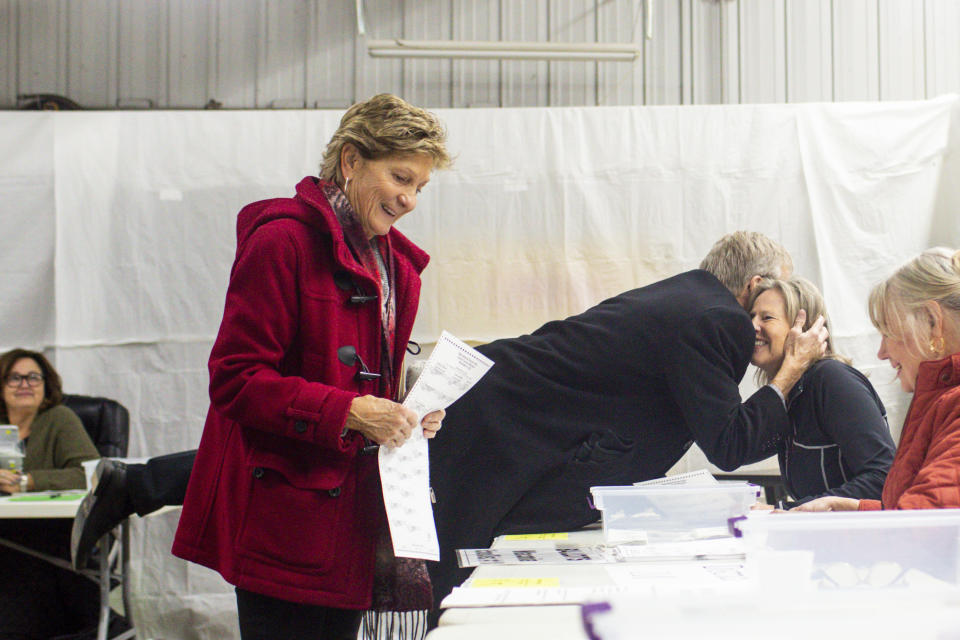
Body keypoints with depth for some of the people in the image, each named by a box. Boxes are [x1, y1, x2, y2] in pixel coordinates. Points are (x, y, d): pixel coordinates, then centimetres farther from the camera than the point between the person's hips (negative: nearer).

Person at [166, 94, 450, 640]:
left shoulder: (396, 265, 16)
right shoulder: (283, 240, -9)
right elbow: (236, 379, -14)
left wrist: (408, 416, 4)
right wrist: (349, 412, -22)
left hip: (352, 508, 8)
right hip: (283, 513, -8)